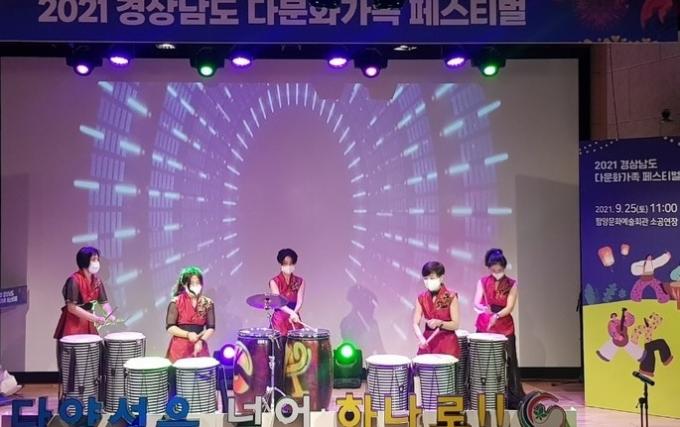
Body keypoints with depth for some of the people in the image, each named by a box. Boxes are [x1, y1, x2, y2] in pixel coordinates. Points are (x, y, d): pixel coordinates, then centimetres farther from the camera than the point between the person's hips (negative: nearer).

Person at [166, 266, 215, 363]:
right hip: (180, 348, -2)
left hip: (199, 347, 2)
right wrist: (187, 334, -18)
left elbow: (211, 328, 3)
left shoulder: (207, 303, 4)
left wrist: (201, 341, -14)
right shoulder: (176, 302, -2)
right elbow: (170, 327, -5)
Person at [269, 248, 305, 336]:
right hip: (279, 319, -2)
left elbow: (300, 301, -3)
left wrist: (294, 313, -23)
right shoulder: (274, 282, -2)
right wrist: (291, 312, -29)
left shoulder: (300, 282, 6)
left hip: (294, 319, 2)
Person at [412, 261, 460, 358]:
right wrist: (421, 338, -18)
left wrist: (439, 323, -24)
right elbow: (416, 324, 0)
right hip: (428, 343, 3)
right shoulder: (421, 298, 4)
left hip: (447, 345, -3)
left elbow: (455, 324, -7)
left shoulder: (451, 297, -6)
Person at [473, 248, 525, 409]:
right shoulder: (482, 282, 3)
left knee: (508, 363, -1)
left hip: (505, 328, -1)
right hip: (484, 327, 1)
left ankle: (513, 400, 6)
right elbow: (476, 304, -8)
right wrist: (483, 308, -31)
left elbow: (509, 308, -8)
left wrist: (497, 316, -27)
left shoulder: (512, 284, 0)